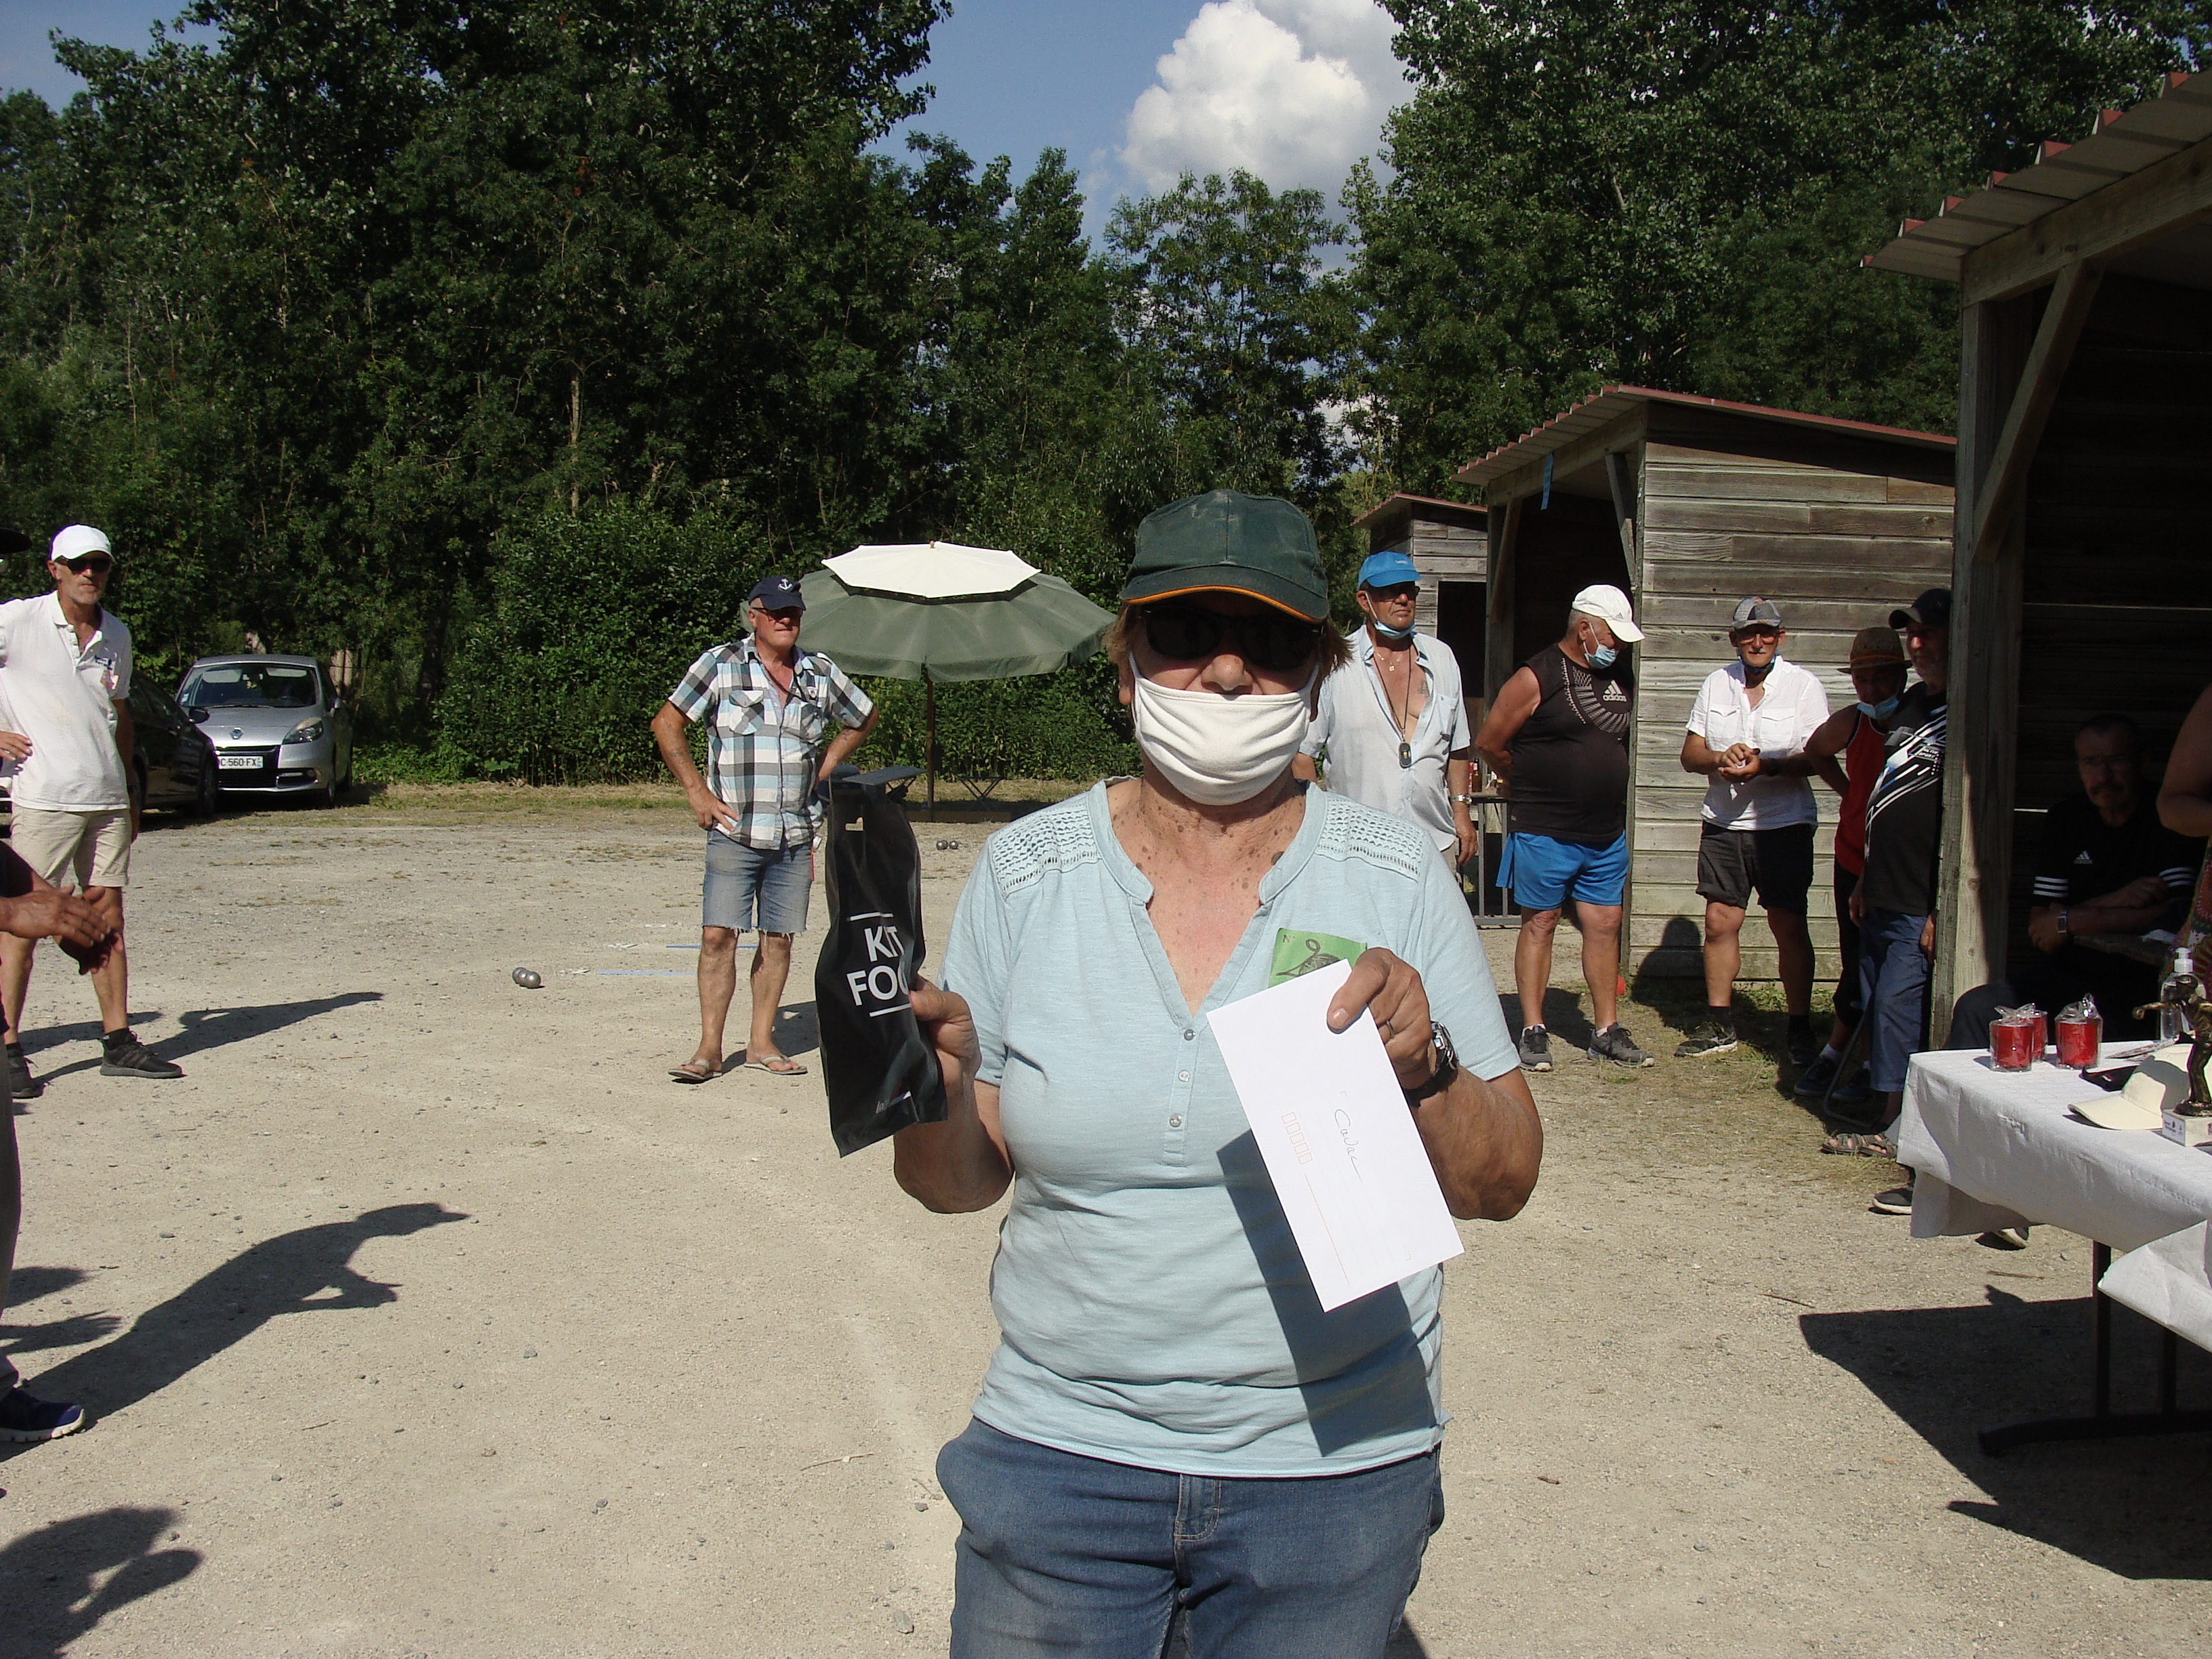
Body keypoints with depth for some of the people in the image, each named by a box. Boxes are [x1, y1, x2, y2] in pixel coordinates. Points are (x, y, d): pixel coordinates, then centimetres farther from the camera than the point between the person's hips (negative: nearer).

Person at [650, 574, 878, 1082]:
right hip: (733, 831, -3)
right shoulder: (720, 665, 1)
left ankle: (762, 1044, 15)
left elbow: (864, 718, 25)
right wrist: (697, 792, -3)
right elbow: (666, 724, 4)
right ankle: (710, 1048, -2)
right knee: (718, 935, -8)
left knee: (778, 939, 6)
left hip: (795, 834, 3)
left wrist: (823, 768, 13)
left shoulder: (820, 672, 9)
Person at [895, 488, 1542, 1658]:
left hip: (1334, 1467, 0)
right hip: (1062, 1448, 1)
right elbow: (961, 1181, 1)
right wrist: (934, 1093, -19)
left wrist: (1423, 1069, -20)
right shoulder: (1024, 873, -4)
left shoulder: (1397, 879, -5)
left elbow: (1504, 1183, -2)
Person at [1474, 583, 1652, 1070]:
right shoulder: (1535, 678, -10)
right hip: (1546, 832, -6)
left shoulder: (1620, 676, 9)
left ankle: (1606, 1031, 16)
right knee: (1540, 924, 2)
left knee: (1605, 926, 8)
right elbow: (1489, 743, -5)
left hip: (1608, 834, 6)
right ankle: (1533, 1032, 8)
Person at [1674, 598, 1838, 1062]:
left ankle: (1800, 1031, 9)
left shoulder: (1803, 685, -2)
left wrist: (1763, 766, -22)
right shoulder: (1716, 684, 9)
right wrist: (1720, 757, -13)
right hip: (1723, 822, 4)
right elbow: (1690, 754, 9)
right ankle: (1719, 1025, 17)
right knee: (1719, 921, 5)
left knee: (1789, 926, 0)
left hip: (1785, 825, -3)